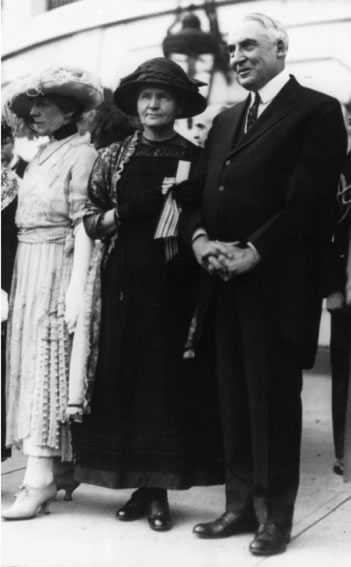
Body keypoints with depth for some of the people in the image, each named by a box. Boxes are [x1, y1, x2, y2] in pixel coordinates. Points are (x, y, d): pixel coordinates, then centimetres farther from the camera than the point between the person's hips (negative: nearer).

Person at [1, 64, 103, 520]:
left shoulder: (81, 154, -7)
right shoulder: (39, 157, 16)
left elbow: (83, 226, -13)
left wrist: (76, 289, -18)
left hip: (55, 268, -8)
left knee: (45, 363, -9)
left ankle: (39, 480, -7)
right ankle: (41, 474, 14)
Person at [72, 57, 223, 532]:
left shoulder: (195, 159, 4)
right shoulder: (114, 158, 8)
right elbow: (90, 221, 8)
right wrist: (120, 214, -11)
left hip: (175, 284, -1)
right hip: (125, 283, 2)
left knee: (171, 378, -1)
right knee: (125, 376, 2)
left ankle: (161, 487, 7)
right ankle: (140, 483, 12)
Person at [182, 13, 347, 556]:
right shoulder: (225, 120, 21)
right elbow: (203, 190, 15)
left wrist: (253, 252, -17)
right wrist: (199, 236, -5)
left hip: (277, 283, -6)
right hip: (223, 283, 6)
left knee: (274, 399, 1)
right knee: (233, 399, 10)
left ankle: (275, 514, 12)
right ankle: (241, 504, 20)